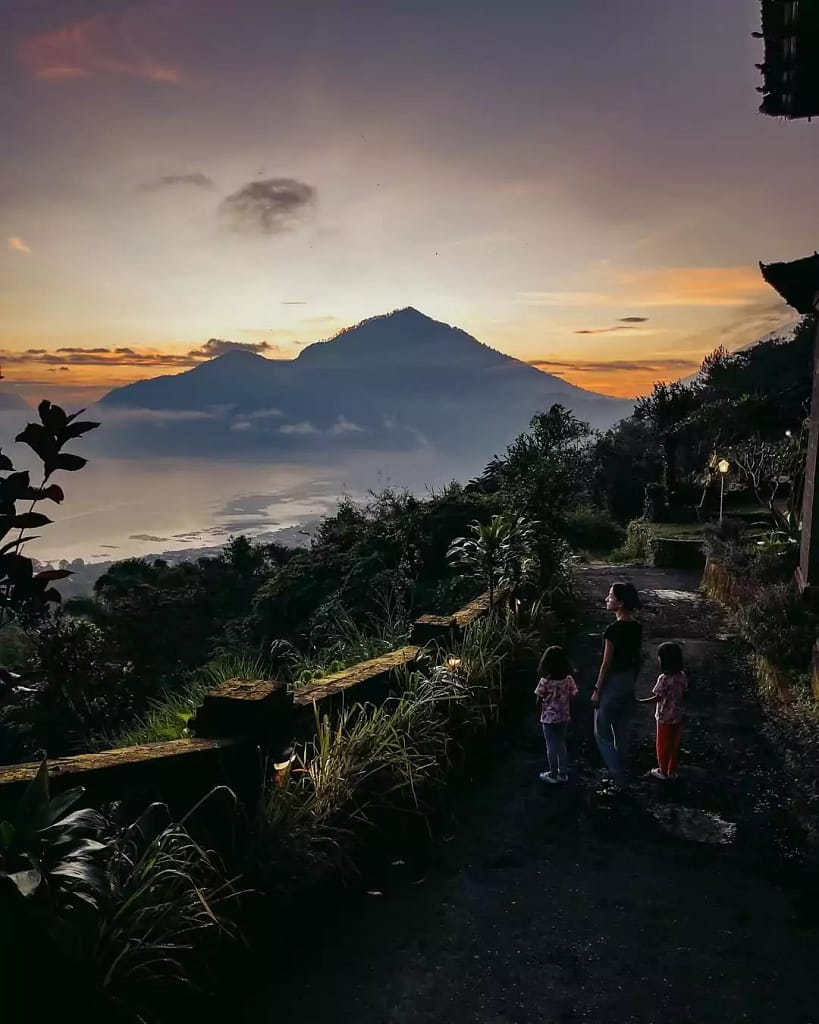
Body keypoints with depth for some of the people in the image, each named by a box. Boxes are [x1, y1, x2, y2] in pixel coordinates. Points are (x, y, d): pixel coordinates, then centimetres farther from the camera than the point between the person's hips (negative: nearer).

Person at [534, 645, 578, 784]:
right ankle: (563, 773, 26)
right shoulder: (568, 679, -9)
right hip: (564, 717, 4)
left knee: (551, 747, 9)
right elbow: (571, 697, -2)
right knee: (562, 745, 18)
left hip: (549, 719, -4)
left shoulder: (545, 681, -20)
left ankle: (553, 775, 19)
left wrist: (540, 711, 7)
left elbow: (539, 701, -12)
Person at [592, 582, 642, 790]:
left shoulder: (613, 629, -24)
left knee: (602, 733, 7)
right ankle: (620, 774, 31)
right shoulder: (636, 627, 0)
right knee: (622, 731, 19)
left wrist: (597, 689, -10)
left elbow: (606, 663, -19)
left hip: (612, 682, -8)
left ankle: (618, 777, 3)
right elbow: (638, 658, 9)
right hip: (629, 681, 8)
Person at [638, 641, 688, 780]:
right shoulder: (682, 676, -6)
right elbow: (683, 696, 4)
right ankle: (672, 771, 28)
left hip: (665, 718, -6)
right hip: (678, 716, 6)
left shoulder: (664, 679, -25)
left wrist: (640, 701, -14)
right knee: (674, 745, 17)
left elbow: (657, 698, -20)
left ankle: (663, 771, 25)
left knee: (663, 745, 11)